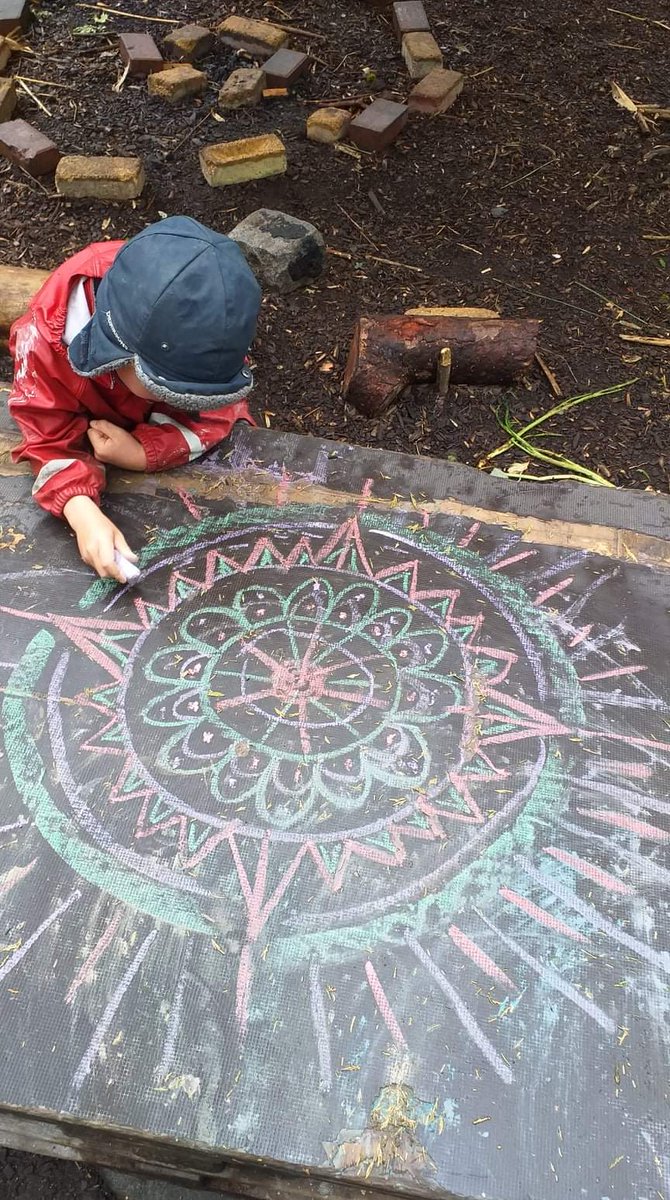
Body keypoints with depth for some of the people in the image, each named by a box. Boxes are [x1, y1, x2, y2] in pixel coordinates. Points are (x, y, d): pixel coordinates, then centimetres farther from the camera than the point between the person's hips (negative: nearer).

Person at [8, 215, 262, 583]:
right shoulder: (49, 334, -41)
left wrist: (142, 453, -43)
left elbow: (211, 413, -27)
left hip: (166, 428, 0)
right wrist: (83, 514, -53)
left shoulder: (205, 326, -38)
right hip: (83, 426, 0)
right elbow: (51, 438, -33)